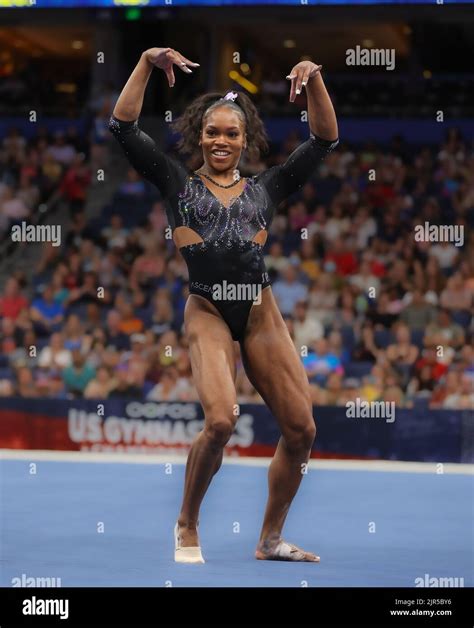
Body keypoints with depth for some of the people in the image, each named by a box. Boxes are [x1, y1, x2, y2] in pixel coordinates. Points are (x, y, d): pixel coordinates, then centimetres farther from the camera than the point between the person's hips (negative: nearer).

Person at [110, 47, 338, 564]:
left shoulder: (266, 188, 16)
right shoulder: (177, 183, 11)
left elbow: (324, 141, 13)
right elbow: (123, 128, 5)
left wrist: (315, 81, 2)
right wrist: (146, 64, -2)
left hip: (261, 313, 3)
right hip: (206, 312, -3)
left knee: (301, 429, -3)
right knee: (220, 421, -25)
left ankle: (271, 539, 16)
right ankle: (187, 527, -2)